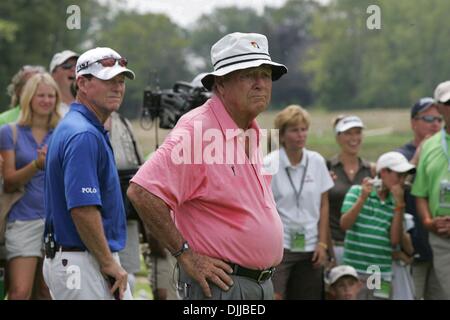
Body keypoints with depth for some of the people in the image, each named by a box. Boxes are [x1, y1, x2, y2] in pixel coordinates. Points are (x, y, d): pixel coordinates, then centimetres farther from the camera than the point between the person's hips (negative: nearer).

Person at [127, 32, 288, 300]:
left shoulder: (251, 132, 14)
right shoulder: (198, 131, -16)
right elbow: (142, 192, -26)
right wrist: (186, 255, -21)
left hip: (263, 284, 9)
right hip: (220, 284, -9)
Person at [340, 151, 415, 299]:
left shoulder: (396, 203, 8)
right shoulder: (356, 191, 1)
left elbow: (395, 241, -1)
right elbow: (345, 224, -9)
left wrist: (399, 205, -5)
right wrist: (363, 198, -17)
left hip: (382, 274, 3)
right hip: (354, 270, -3)